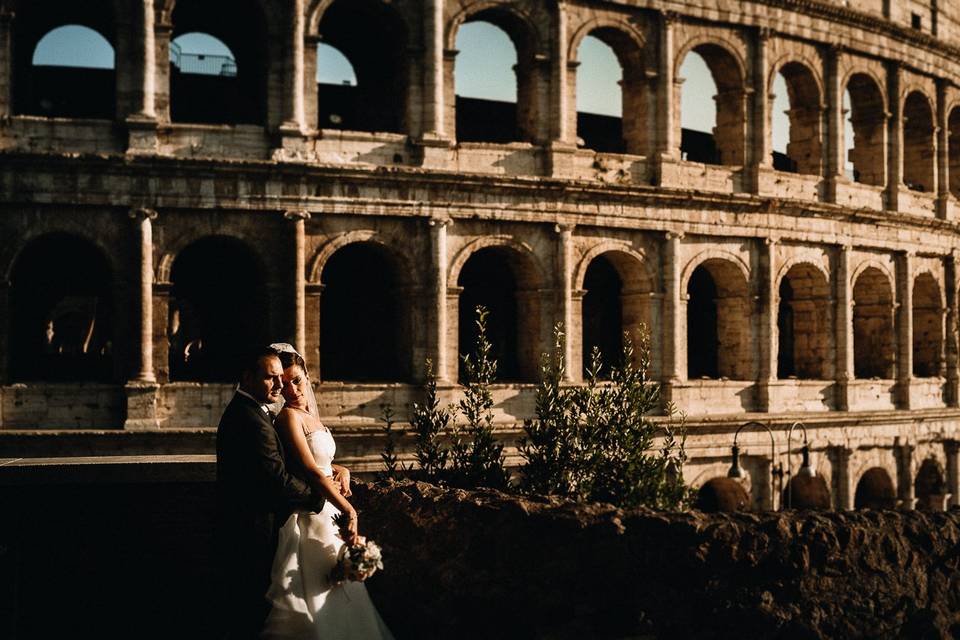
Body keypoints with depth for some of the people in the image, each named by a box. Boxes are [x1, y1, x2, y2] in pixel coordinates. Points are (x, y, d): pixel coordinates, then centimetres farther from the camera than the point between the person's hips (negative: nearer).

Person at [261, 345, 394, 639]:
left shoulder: (309, 414, 11)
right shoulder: (289, 416, -16)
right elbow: (310, 471, -24)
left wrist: (340, 470, -2)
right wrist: (348, 510, -28)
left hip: (327, 511, 9)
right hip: (310, 517, -9)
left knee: (336, 591, 14)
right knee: (318, 596, -3)